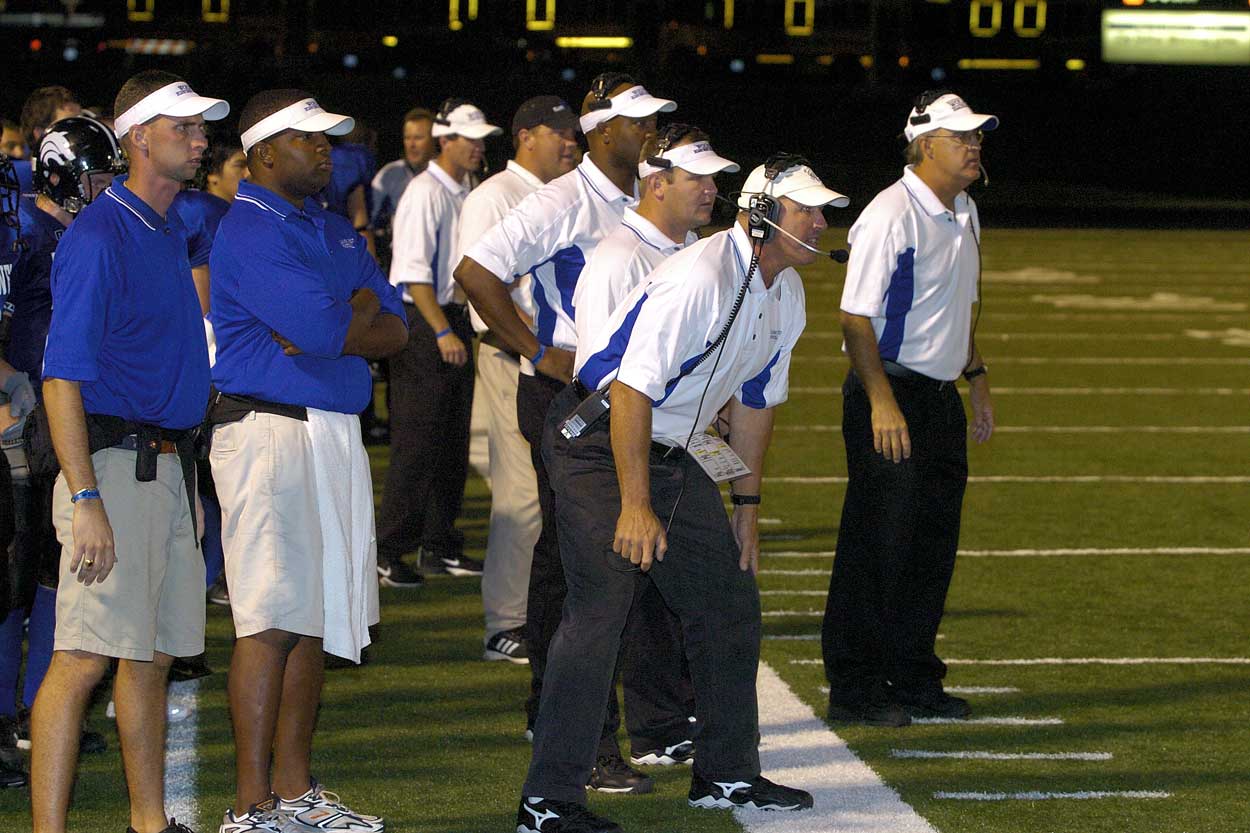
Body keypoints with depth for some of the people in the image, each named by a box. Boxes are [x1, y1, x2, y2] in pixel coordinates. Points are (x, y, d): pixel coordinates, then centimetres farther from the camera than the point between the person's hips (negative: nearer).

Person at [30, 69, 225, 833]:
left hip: (173, 465, 9)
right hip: (116, 463, -9)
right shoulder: (100, 234, -11)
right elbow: (64, 375, -16)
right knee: (86, 655, -12)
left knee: (154, 653, 14)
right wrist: (85, 500, -23)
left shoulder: (176, 230, 14)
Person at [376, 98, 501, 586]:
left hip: (455, 317, 9)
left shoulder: (467, 193, 14)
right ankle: (388, 551, -6)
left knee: (453, 440, 11)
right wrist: (442, 332, -21)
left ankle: (439, 545, 19)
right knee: (417, 441, -9)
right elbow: (414, 271, -18)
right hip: (422, 324, -9)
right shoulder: (426, 193, -13)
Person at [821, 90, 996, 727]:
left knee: (934, 542, 11)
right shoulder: (890, 216, -16)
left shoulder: (963, 213, 13)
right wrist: (882, 403, -26)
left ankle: (915, 680, 20)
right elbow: (857, 316, -20)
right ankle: (854, 690, -2)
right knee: (877, 542, -7)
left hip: (941, 396, 9)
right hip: (889, 394, -9)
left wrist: (976, 376, 22)